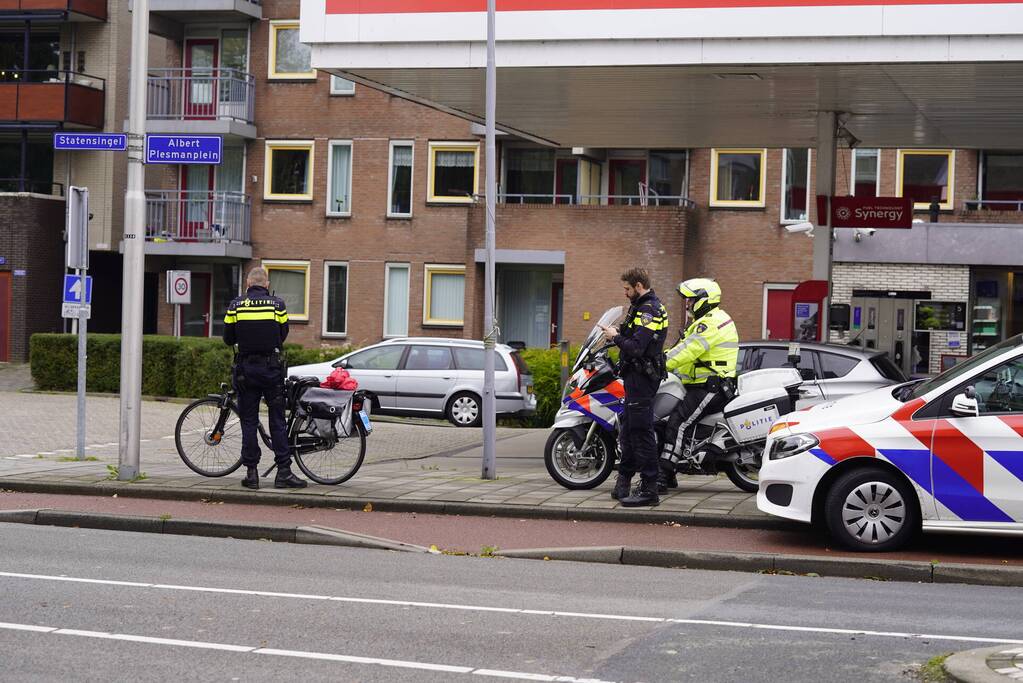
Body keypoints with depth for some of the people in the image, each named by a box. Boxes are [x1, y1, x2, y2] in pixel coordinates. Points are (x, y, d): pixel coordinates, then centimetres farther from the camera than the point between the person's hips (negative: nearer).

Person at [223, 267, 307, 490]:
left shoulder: (236, 306, -1)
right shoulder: (277, 305, -2)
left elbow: (228, 339, 4)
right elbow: (283, 335, 6)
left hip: (246, 368, 1)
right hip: (272, 368, -1)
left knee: (248, 421, 6)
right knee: (277, 421, 3)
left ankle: (251, 473, 5)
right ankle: (283, 472, 0)